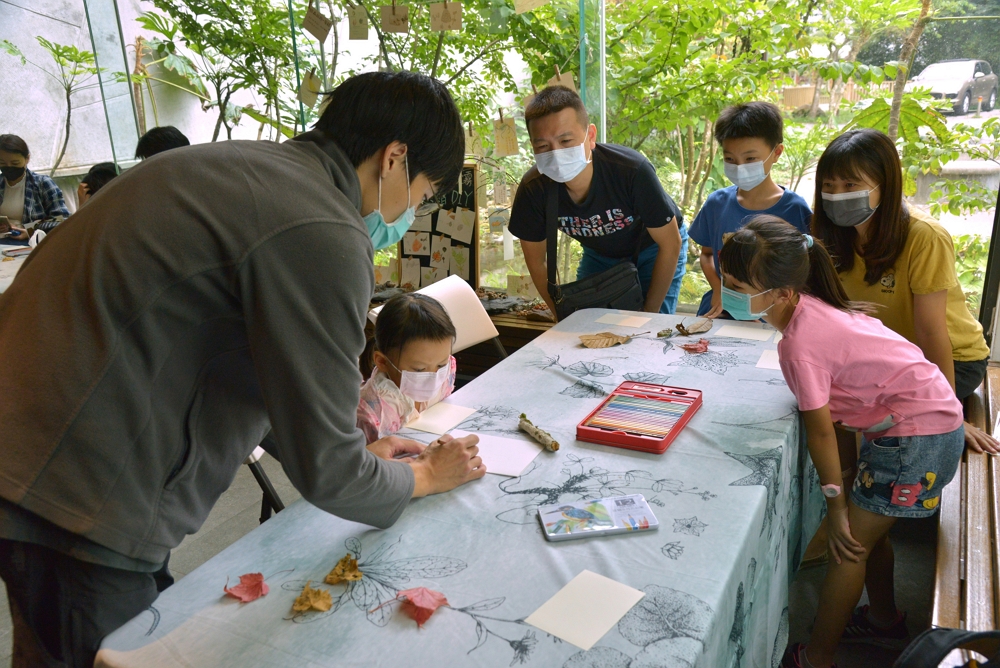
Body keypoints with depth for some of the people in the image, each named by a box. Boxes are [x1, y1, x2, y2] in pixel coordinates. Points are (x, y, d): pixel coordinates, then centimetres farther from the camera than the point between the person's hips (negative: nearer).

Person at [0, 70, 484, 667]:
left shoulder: (247, 168, 8)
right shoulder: (323, 235, -23)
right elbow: (323, 474, -17)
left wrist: (354, 452, 19)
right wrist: (425, 476, 4)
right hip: (75, 501, -9)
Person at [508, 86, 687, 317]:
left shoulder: (632, 171, -36)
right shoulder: (533, 189, -28)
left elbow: (671, 244, -23)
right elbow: (536, 263, -11)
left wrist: (648, 314, -18)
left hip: (653, 250, -2)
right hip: (599, 255, 3)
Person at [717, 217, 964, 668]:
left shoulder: (799, 344, -29)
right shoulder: (806, 303, -4)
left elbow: (820, 430, -20)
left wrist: (836, 504, -9)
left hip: (919, 435, -9)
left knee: (851, 541, -3)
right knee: (867, 531, 22)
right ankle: (885, 618, 45)